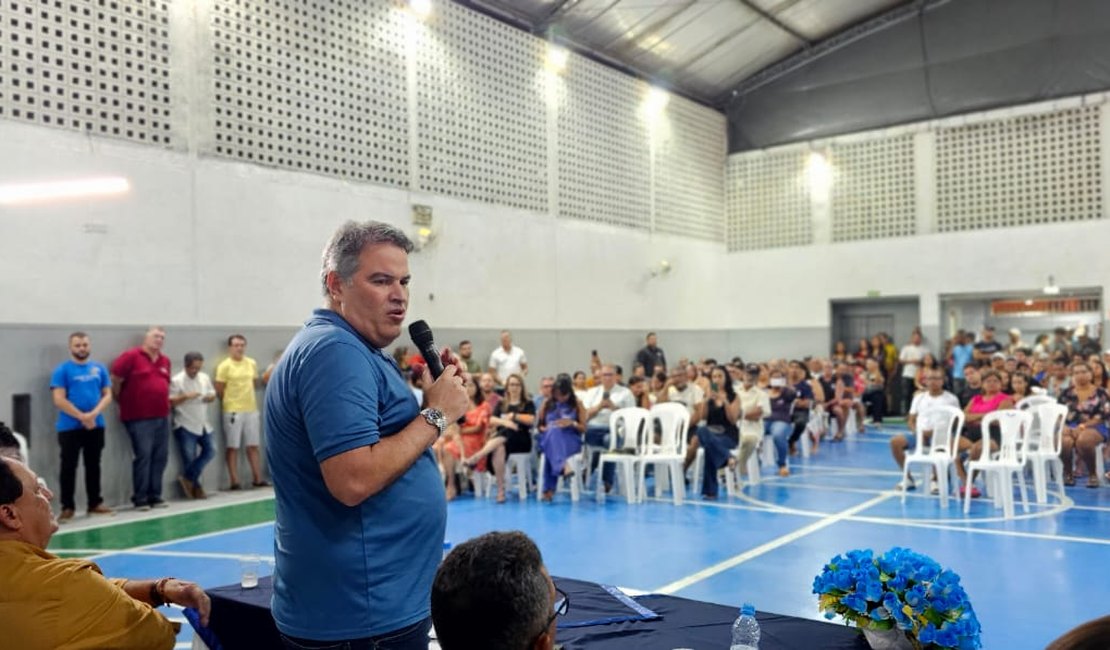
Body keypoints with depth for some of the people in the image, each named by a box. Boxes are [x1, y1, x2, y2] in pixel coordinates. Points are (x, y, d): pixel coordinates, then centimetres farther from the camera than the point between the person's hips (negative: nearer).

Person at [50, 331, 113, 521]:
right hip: (69, 427, -3)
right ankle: (68, 506, 8)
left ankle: (95, 503, 19)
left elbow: (107, 395, 5)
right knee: (68, 467, 1)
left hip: (96, 426, 3)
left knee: (93, 465, 11)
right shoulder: (62, 370, -4)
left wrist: (94, 414, -12)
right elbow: (59, 400, -10)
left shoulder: (99, 368, 7)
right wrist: (82, 417, -15)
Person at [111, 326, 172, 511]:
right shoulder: (131, 356, -7)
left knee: (160, 457, 6)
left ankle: (155, 496, 14)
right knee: (143, 456, -8)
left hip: (162, 416, 7)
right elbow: (115, 380, -7)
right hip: (139, 417, -7)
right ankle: (140, 498, 0)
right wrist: (121, 401, 1)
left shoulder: (165, 361, 13)